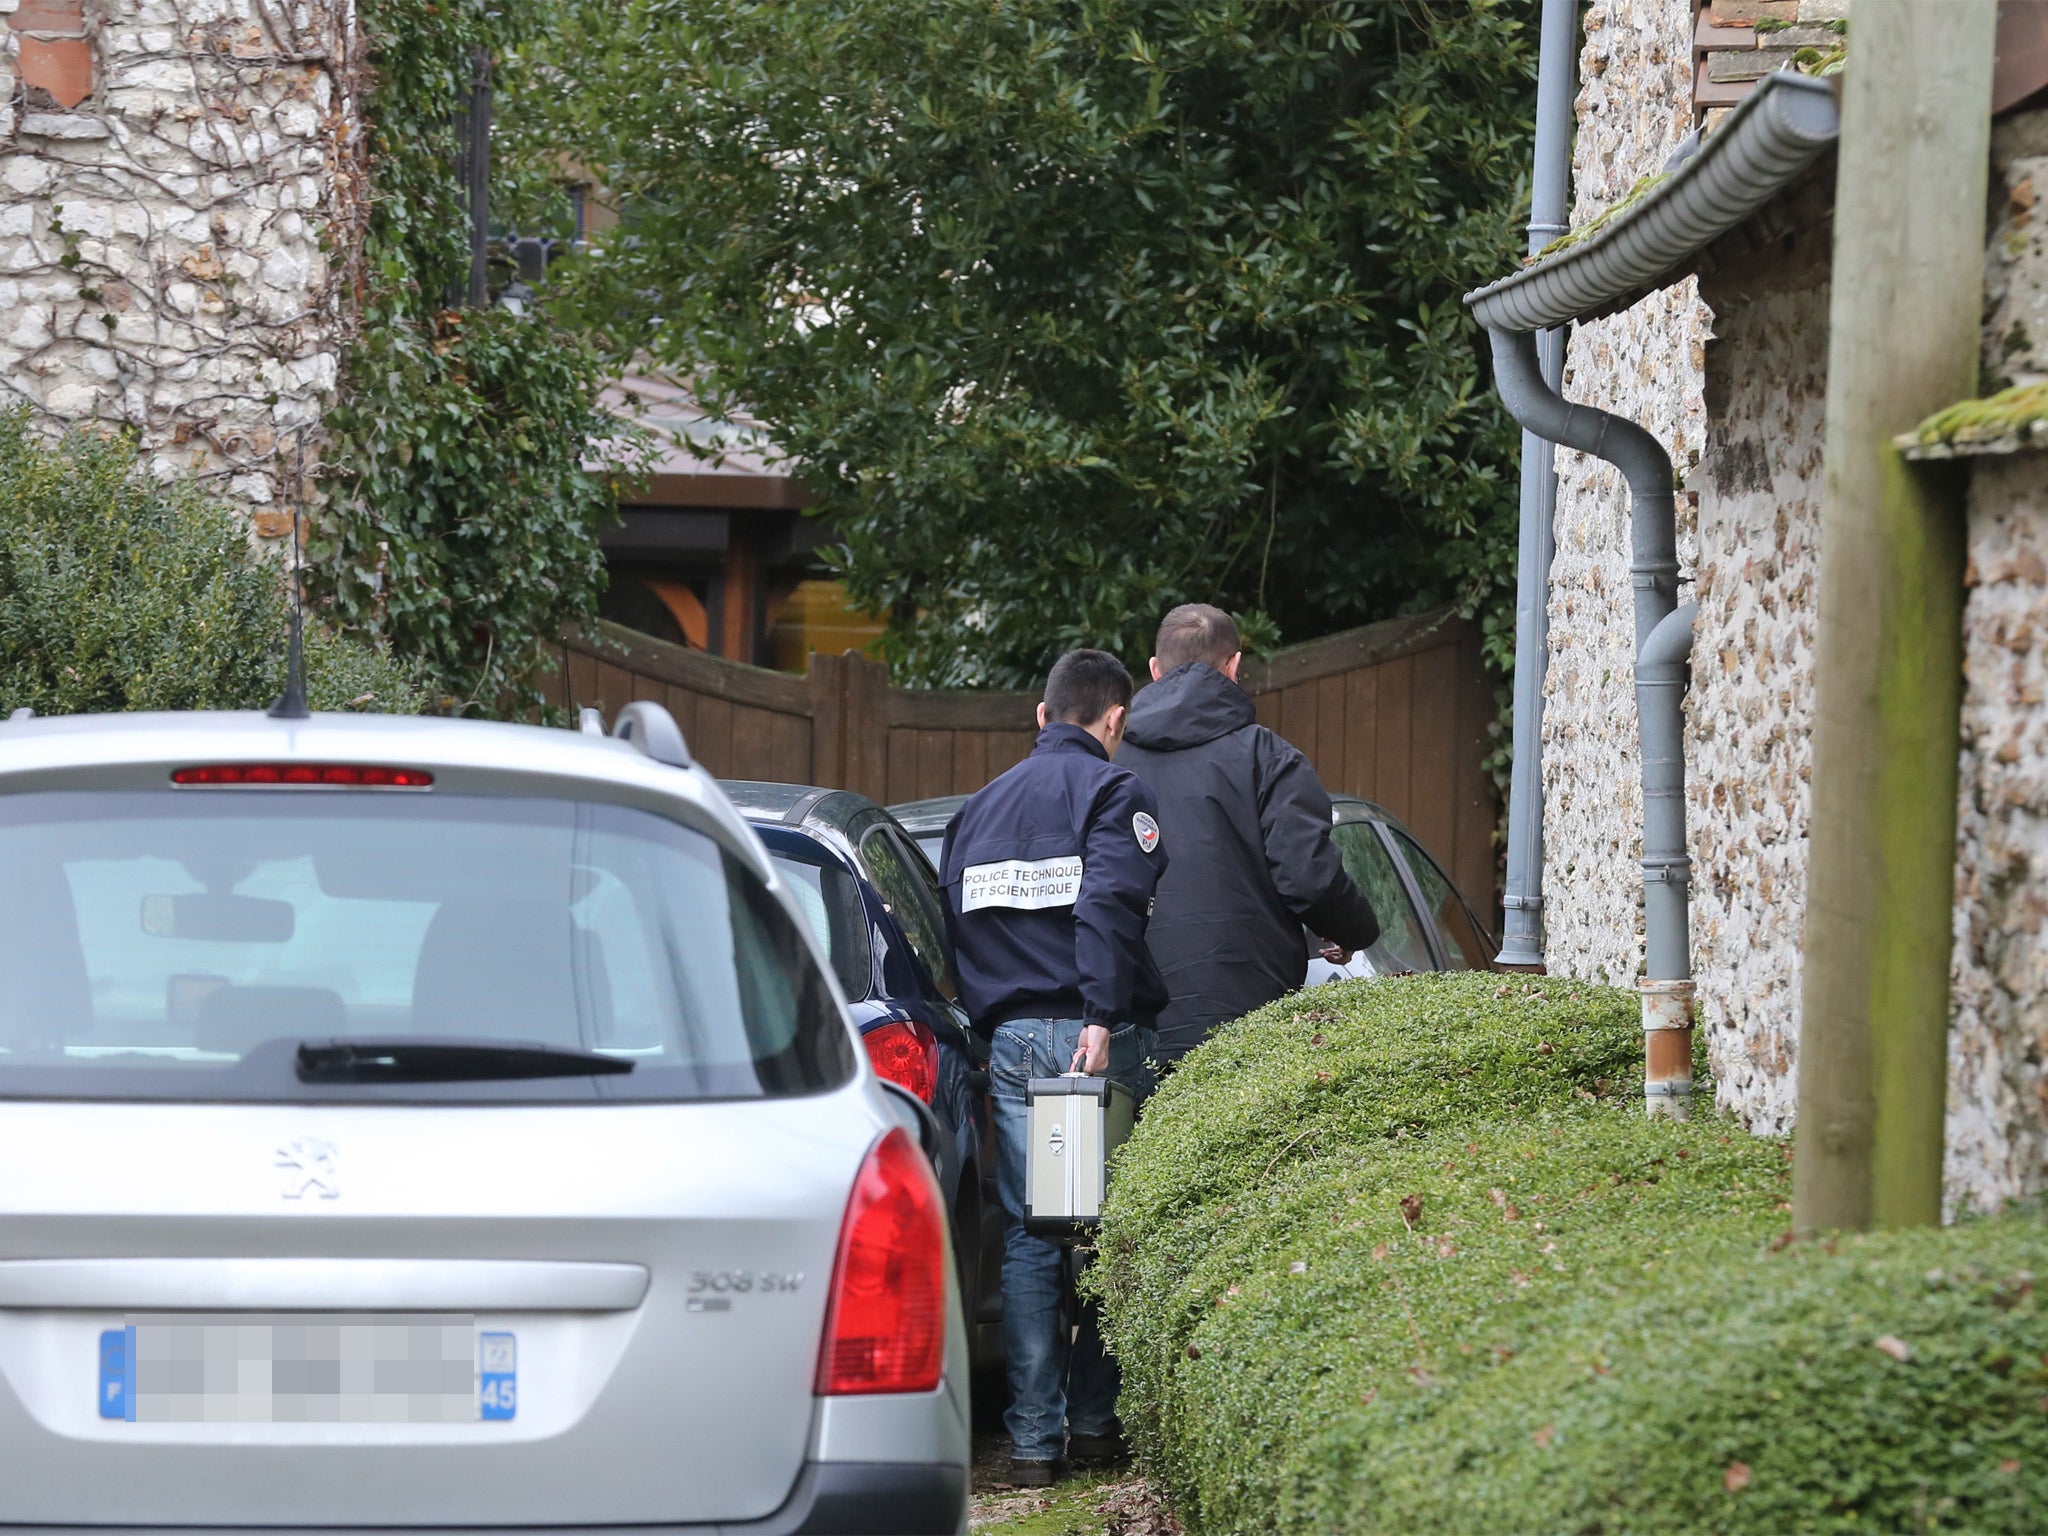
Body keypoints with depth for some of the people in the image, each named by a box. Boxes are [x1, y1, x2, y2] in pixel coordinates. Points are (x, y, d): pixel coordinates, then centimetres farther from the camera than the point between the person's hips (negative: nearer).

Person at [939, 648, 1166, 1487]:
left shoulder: (978, 809, 20)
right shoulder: (1113, 792, -2)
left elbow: (955, 925, 19)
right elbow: (1109, 906, -16)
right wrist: (1103, 1017, -21)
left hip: (1009, 1040, 5)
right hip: (1098, 1037, -5)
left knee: (1027, 1238, 4)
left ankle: (1033, 1438, 0)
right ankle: (1095, 1419, 8)